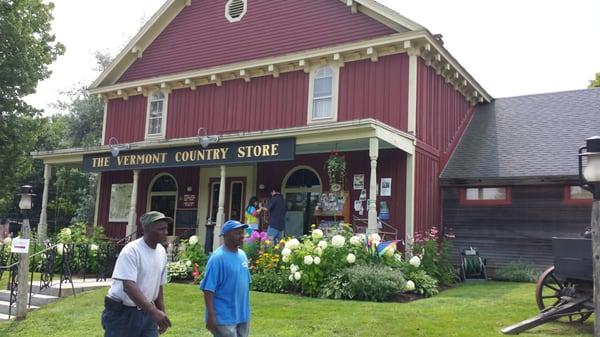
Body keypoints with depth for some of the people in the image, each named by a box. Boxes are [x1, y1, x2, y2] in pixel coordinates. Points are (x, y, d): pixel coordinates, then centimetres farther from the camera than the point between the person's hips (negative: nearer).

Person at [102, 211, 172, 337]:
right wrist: (153, 311, -40)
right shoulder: (131, 251, -20)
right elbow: (128, 286, -31)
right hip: (122, 313, -6)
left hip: (145, 312, 6)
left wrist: (161, 312, 14)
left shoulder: (161, 252, 3)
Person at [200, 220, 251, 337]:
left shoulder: (242, 255, 8)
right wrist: (211, 315, -20)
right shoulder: (218, 257, -16)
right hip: (224, 317, -8)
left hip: (243, 316, 8)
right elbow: (208, 289, -17)